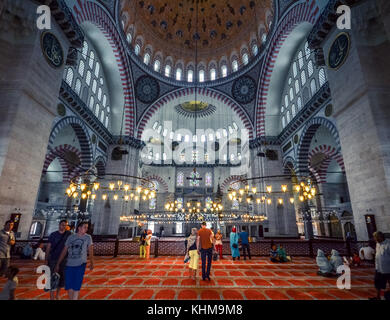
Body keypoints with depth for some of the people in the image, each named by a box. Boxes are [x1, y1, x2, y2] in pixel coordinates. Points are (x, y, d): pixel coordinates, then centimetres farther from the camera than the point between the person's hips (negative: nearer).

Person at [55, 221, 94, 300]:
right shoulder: (70, 237, 1)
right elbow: (64, 252, 7)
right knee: (68, 285, 9)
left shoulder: (88, 237, 0)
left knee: (76, 286, -1)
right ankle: (71, 298, 31)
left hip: (80, 264, -2)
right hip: (69, 264, 2)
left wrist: (91, 263, 4)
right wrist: (58, 264, 7)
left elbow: (90, 250, 4)